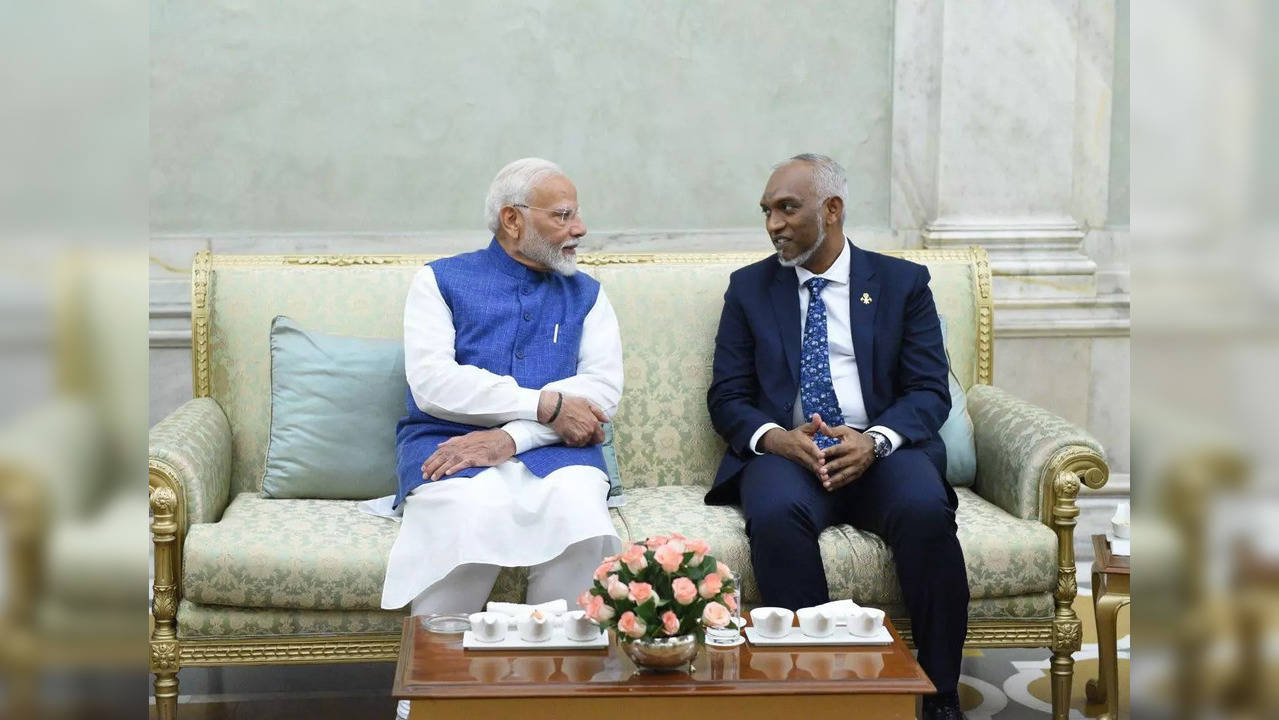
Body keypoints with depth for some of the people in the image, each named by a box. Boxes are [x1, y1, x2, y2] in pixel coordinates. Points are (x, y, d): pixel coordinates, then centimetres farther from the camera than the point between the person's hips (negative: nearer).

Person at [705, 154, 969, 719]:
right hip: (785, 451, 1)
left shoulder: (902, 283, 12)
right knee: (775, 515, -35)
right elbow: (726, 395, 9)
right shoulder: (749, 287, 15)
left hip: (881, 451, 0)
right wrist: (776, 438, -14)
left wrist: (875, 440, -17)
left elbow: (930, 391, 4)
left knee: (924, 510, -33)